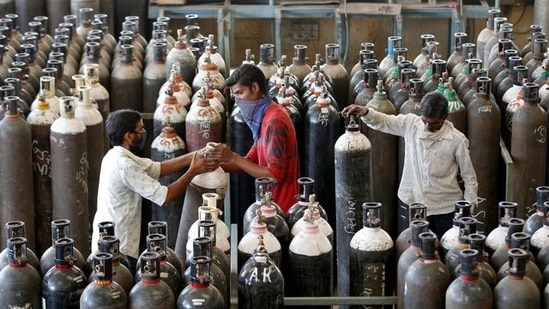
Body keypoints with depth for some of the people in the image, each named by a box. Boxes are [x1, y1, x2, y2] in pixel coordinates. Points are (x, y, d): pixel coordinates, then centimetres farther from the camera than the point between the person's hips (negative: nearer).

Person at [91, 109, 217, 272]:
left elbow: (157, 168, 9)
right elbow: (165, 196, -23)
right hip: (117, 248, -10)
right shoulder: (124, 165, -25)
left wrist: (192, 157, 0)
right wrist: (193, 171, -12)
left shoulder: (117, 155, 5)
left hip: (108, 241, 10)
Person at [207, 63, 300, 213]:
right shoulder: (264, 117, 11)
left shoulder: (274, 122, -21)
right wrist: (218, 164, -4)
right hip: (273, 201, 9)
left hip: (281, 206, -9)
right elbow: (251, 160, 11)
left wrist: (233, 157, -21)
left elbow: (275, 175, -24)